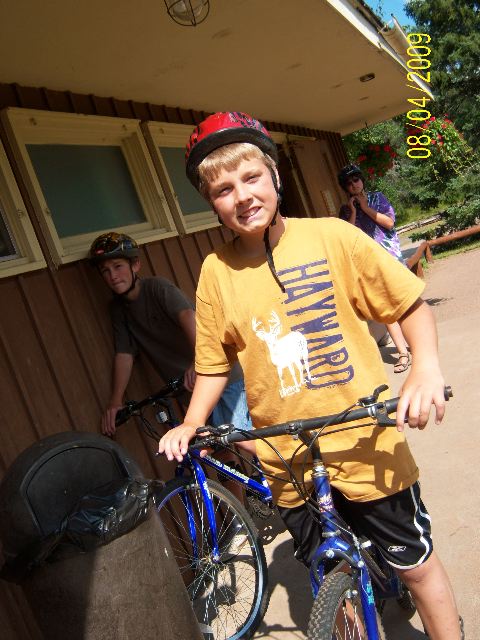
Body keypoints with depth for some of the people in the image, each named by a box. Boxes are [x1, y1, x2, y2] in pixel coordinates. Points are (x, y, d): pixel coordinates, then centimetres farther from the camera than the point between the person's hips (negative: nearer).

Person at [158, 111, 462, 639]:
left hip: (365, 445, -1)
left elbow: (409, 303, -4)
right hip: (287, 461, 2)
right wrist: (192, 422, -5)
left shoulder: (330, 236, -10)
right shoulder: (215, 271, -4)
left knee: (416, 564, 17)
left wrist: (426, 366, -20)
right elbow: (214, 363, 6)